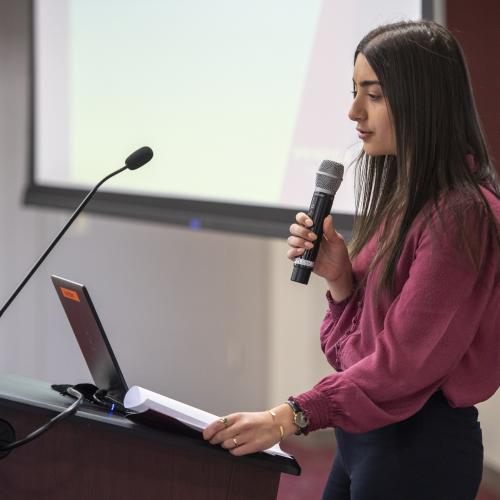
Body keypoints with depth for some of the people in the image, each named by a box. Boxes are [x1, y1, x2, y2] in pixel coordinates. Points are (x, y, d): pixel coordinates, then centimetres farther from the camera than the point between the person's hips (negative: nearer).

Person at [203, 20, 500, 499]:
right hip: (363, 434, 8)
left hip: (421, 446, -8)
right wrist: (338, 276, -4)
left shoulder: (460, 213, -17)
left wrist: (291, 416, -22)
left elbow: (406, 361, -20)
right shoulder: (399, 199, 9)